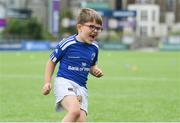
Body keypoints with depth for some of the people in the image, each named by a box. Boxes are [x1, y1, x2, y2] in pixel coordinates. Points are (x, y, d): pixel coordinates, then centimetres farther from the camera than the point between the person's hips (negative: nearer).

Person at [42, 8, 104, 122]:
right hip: (64, 82, -6)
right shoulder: (67, 44, -9)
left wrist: (96, 70, 3)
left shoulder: (94, 47, 8)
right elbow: (52, 61, 3)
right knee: (75, 111, -32)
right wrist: (47, 82, -4)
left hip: (81, 87, 6)